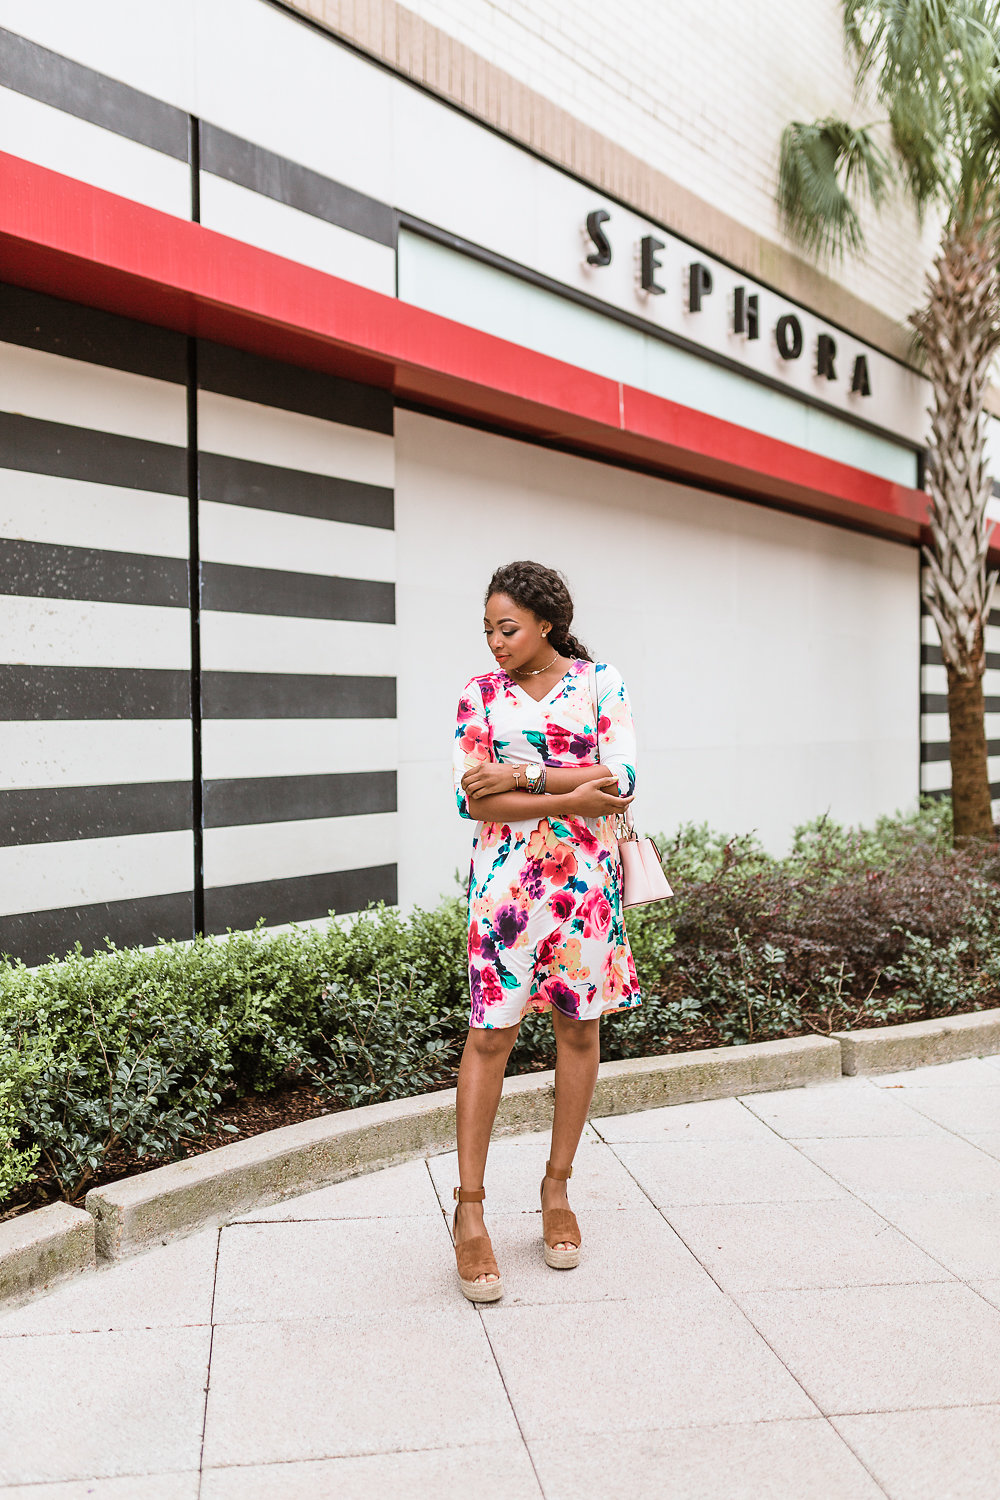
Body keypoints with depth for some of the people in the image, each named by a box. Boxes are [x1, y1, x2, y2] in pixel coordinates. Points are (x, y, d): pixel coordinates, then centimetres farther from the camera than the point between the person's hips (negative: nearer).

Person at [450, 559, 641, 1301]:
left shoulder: (599, 682, 3)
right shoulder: (481, 695, 4)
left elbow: (622, 778, -10)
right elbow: (474, 799, -6)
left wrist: (521, 776, -14)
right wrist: (571, 796, -15)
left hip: (584, 876, 1)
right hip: (506, 876, 0)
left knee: (580, 1028, 8)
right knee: (491, 1032, -4)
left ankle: (558, 1186, 25)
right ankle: (469, 1207, 6)